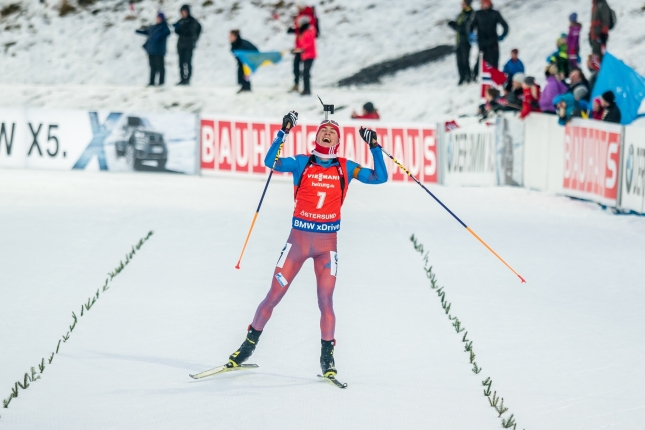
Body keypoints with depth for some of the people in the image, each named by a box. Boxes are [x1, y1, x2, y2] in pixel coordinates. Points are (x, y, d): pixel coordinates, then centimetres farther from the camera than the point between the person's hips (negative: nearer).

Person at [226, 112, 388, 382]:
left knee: (325, 300, -6)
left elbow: (380, 177, 1)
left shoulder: (346, 168, 5)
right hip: (298, 239, 0)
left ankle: (327, 358, 5)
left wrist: (374, 147, -6)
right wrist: (283, 132, -21)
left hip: (327, 243, 0)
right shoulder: (302, 163, 1)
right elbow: (271, 162, -14)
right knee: (274, 295, 3)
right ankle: (250, 343, 18)